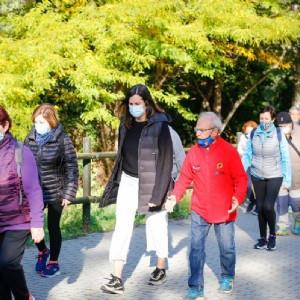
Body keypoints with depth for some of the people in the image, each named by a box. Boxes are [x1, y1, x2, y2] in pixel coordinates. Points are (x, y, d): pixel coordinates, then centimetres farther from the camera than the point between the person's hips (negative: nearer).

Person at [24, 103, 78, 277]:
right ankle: (43, 251, 32)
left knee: (53, 227, 6)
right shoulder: (30, 139, 1)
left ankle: (54, 263, 24)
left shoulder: (63, 141, -11)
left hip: (55, 192, -3)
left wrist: (69, 194, -12)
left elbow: (72, 169, -9)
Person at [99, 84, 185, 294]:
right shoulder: (126, 124, 5)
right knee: (122, 227, -3)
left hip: (151, 182, -4)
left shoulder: (159, 125, -12)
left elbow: (166, 161, -13)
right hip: (128, 182, 5)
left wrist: (158, 193, -16)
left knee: (157, 225, 9)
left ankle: (161, 269, 30)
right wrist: (116, 182, 13)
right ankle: (117, 279, -4)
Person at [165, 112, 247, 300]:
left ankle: (227, 278, 36)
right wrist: (175, 196, -10)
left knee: (227, 248, 13)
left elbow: (241, 178, -8)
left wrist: (238, 198, -23)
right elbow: (185, 177, 3)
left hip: (224, 212, -2)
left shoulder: (229, 151, -10)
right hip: (199, 211, 2)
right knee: (196, 249, 0)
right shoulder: (194, 152, -1)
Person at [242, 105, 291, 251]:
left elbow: (285, 159, -5)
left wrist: (287, 180, -6)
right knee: (260, 207, 7)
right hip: (257, 176, 3)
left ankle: (272, 235, 10)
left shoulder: (279, 135, -9)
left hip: (274, 176, -3)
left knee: (268, 206, -13)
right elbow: (247, 155, 4)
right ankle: (263, 238, 20)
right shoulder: (253, 134, -2)